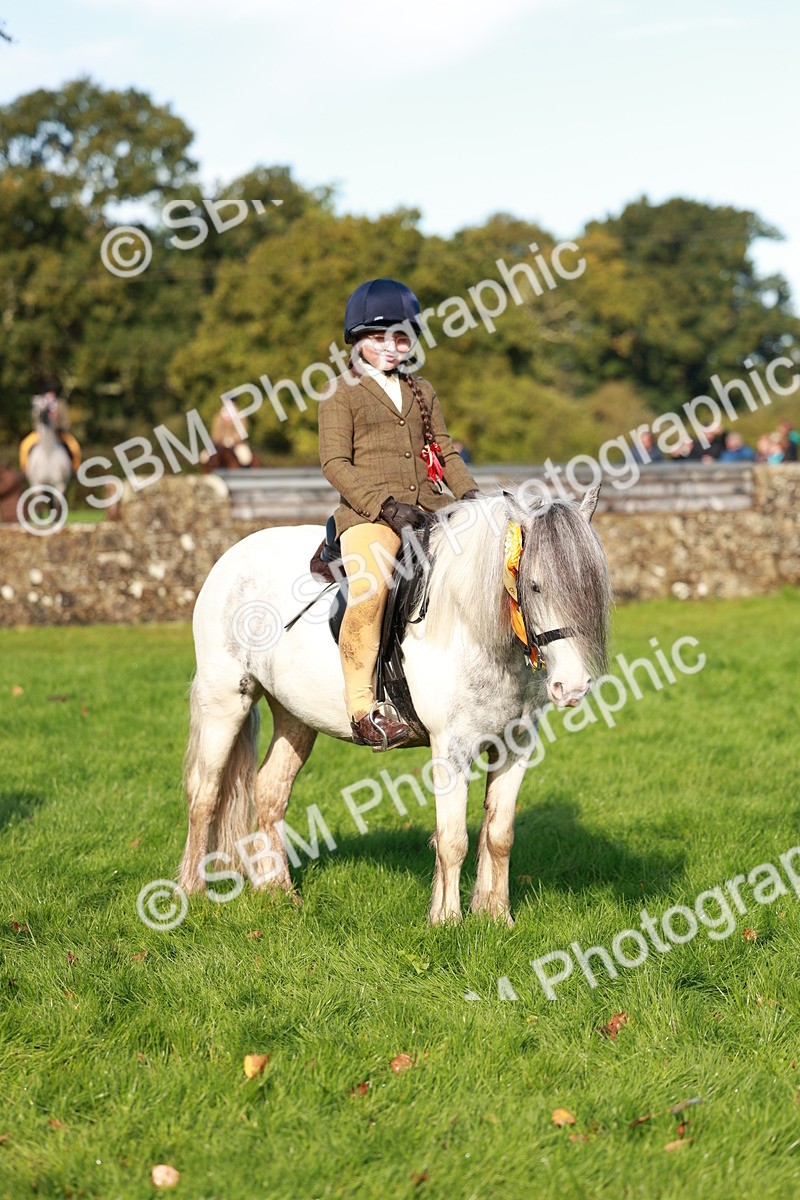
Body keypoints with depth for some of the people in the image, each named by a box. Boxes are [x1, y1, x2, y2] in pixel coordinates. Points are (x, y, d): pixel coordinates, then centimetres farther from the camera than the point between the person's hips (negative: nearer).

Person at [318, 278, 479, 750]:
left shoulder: (422, 392, 22)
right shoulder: (341, 393, 5)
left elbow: (446, 451, 21)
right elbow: (335, 462, -3)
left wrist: (470, 493, 1)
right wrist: (383, 503, -16)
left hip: (429, 504, 6)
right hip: (369, 510, -6)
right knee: (371, 583, -33)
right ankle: (362, 705, -28)